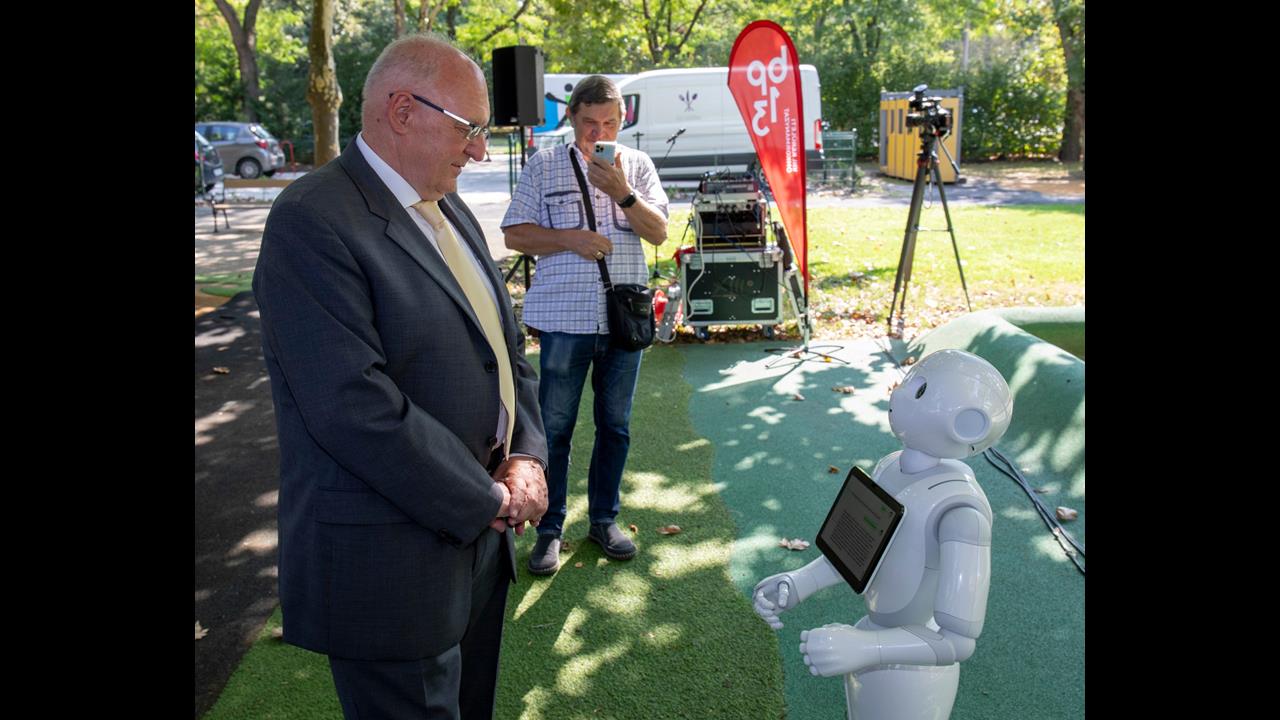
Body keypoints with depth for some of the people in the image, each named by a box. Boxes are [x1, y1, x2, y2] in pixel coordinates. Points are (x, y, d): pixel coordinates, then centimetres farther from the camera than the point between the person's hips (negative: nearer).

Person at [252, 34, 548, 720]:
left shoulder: (451, 212, 10)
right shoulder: (312, 221, -18)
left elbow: (505, 345, 15)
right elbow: (353, 407, -26)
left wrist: (526, 456, -1)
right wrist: (485, 501, -17)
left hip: (479, 534, 9)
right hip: (392, 566, -8)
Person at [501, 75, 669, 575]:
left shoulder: (637, 165, 7)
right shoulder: (544, 166, 1)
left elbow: (659, 232, -1)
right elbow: (514, 235, 0)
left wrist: (623, 193, -15)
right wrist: (570, 238, -14)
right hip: (563, 317, -2)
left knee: (615, 425, 12)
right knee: (554, 427, 3)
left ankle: (604, 519, 28)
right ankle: (549, 529, 17)